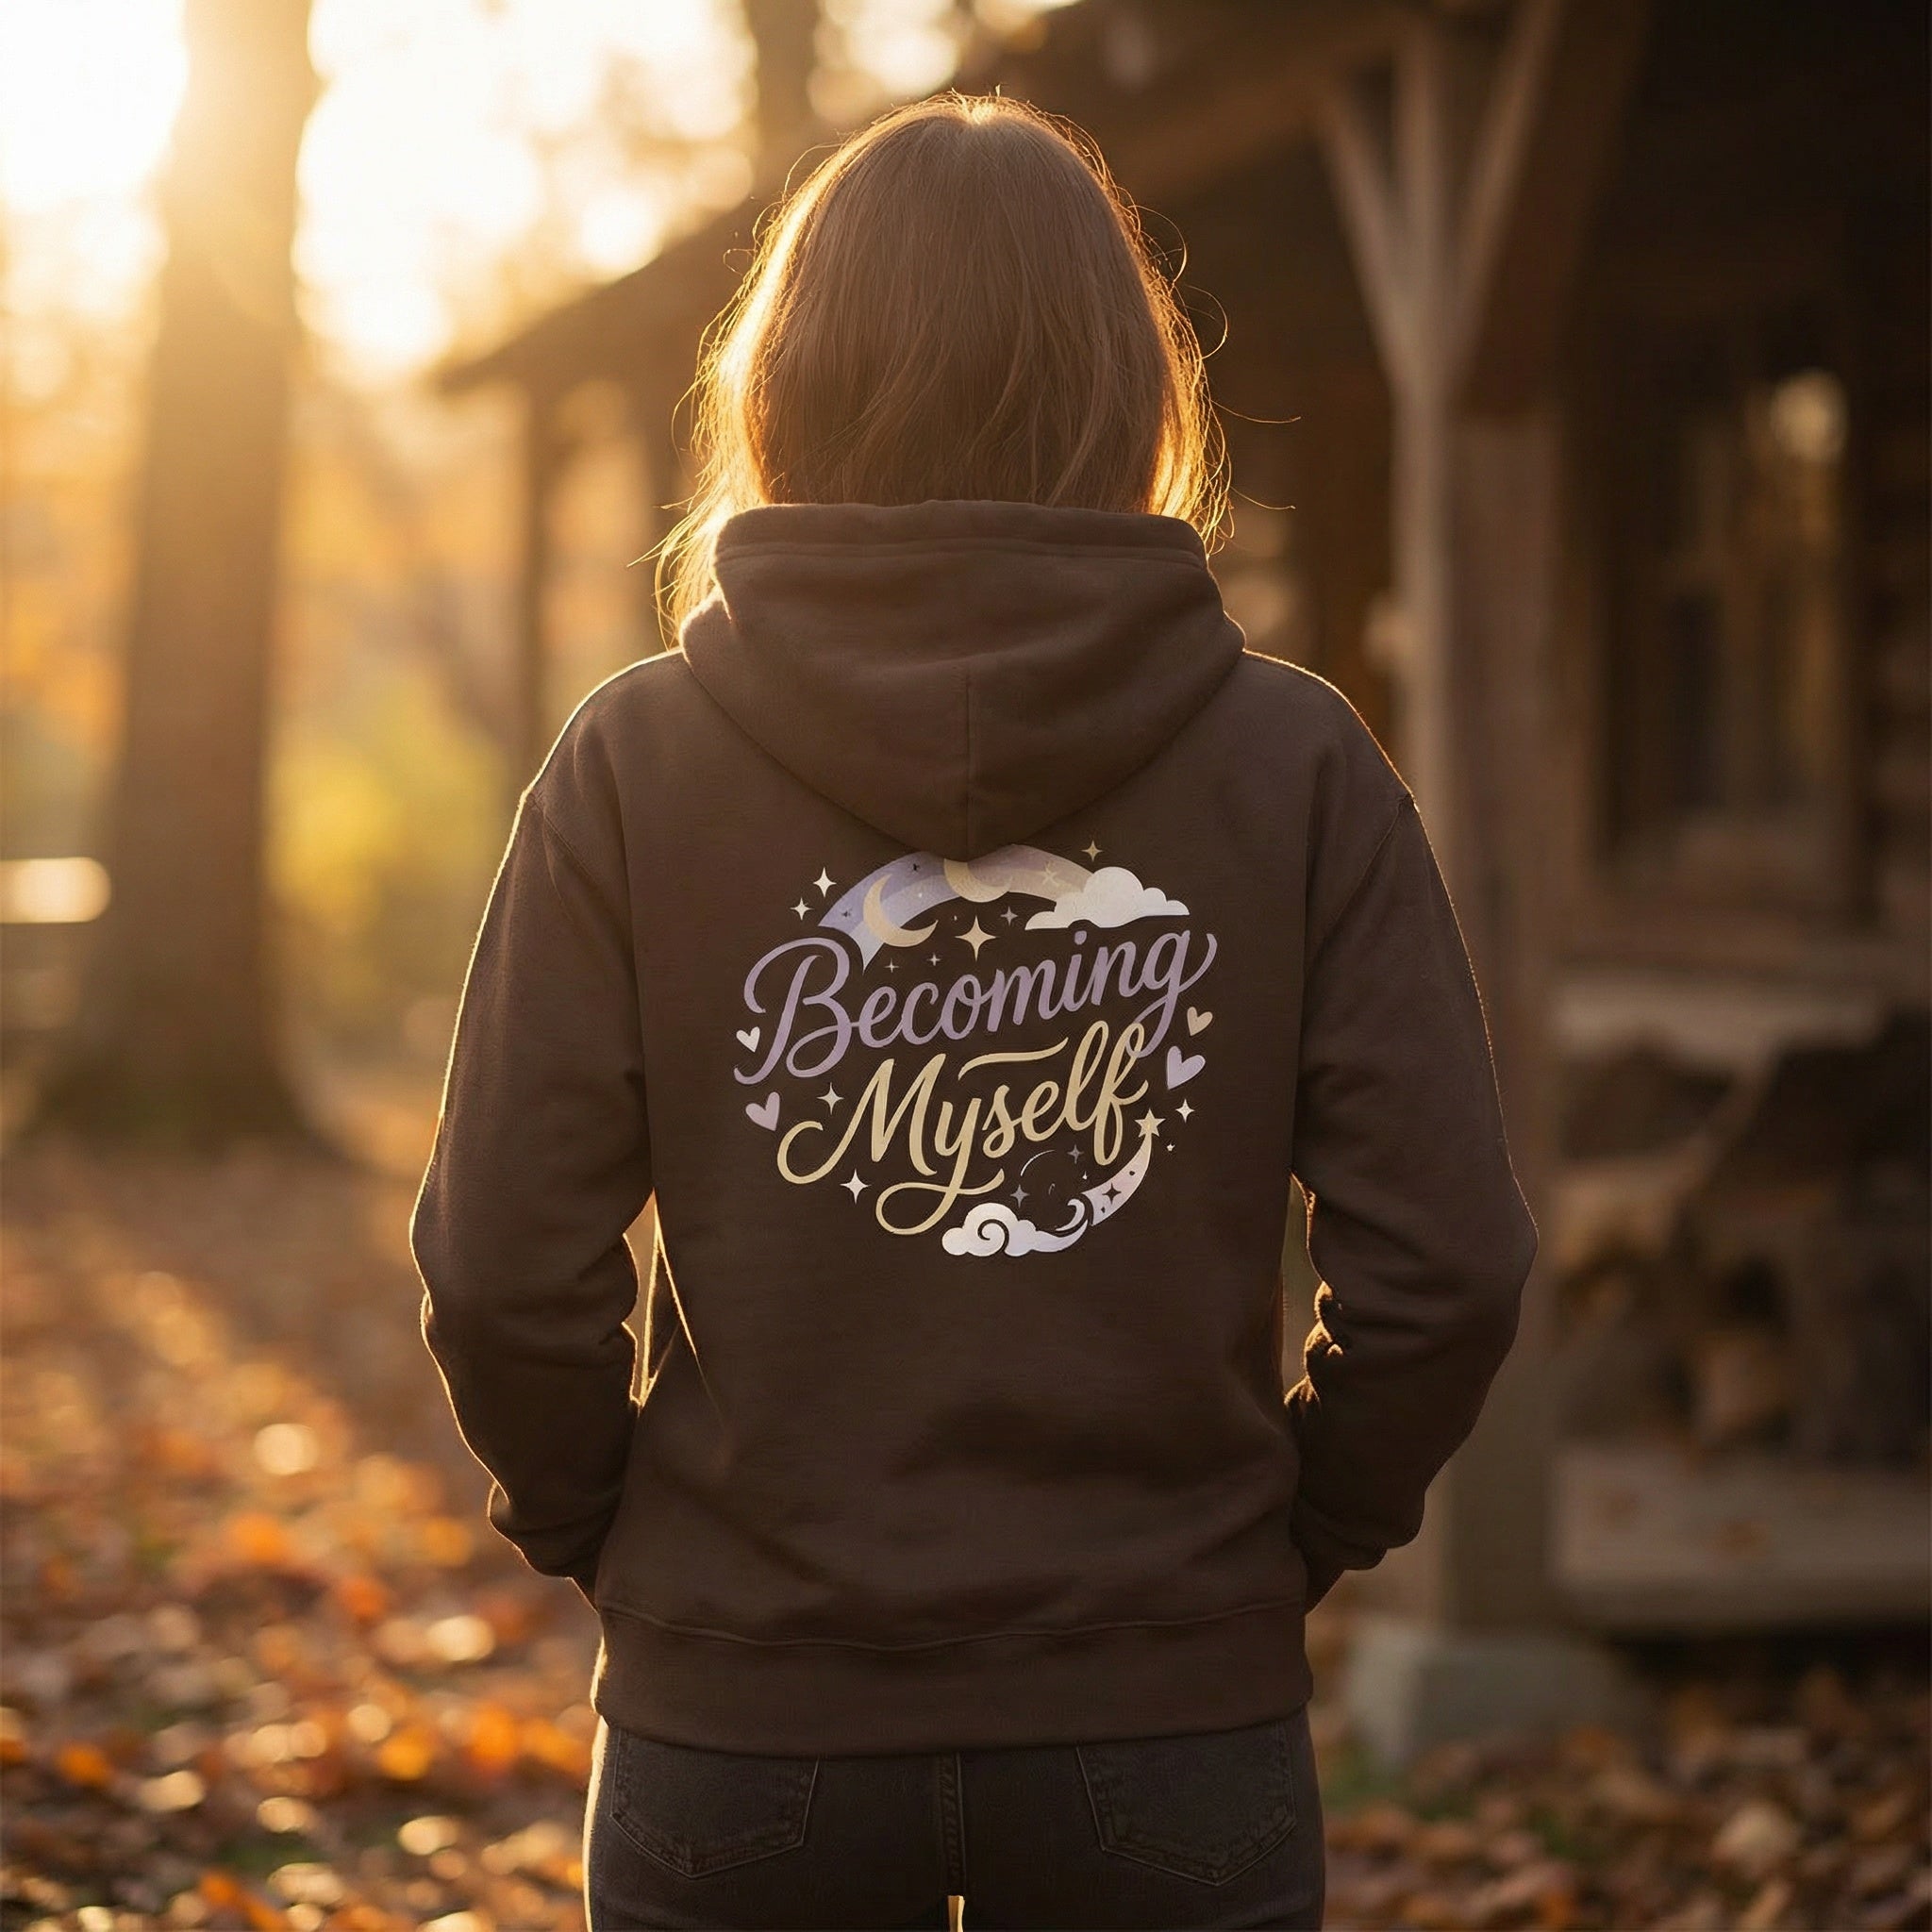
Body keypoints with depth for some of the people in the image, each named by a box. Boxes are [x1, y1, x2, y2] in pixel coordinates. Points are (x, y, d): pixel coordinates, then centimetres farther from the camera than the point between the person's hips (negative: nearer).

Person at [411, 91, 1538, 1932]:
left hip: (743, 1725, 0)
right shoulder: (1294, 764, -6)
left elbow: (506, 1276, -8)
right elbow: (1443, 1265, -8)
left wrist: (604, 1536, 9)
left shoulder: (636, 764, -7)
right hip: (1176, 1715, 0)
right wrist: (1284, 1537, 8)